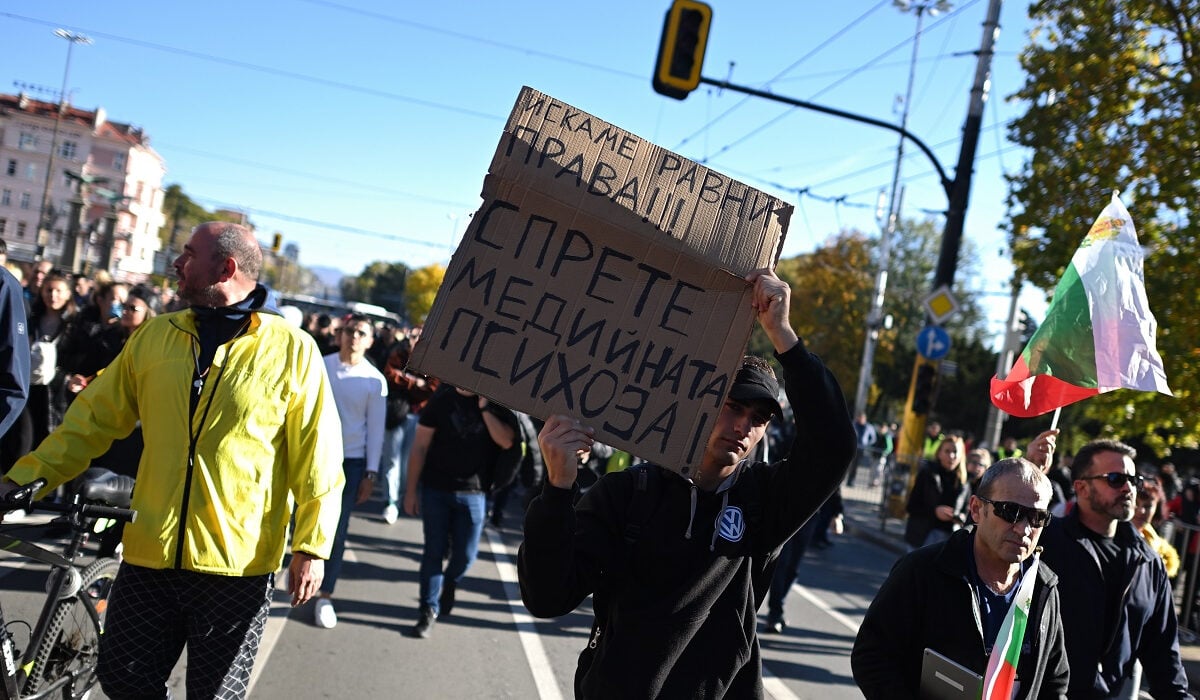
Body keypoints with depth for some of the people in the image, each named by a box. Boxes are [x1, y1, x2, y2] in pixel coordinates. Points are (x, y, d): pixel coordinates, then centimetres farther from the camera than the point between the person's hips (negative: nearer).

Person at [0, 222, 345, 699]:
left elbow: (315, 458, -7)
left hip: (238, 566, -4)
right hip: (150, 555, 4)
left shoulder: (291, 349, -7)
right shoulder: (154, 336, 5)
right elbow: (94, 418, 9)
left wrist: (312, 546, -9)